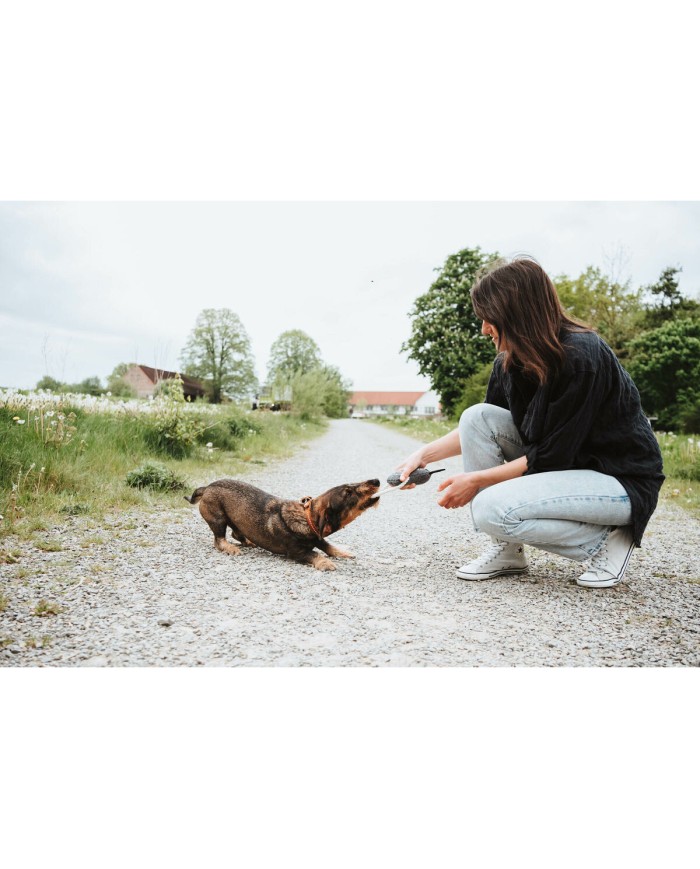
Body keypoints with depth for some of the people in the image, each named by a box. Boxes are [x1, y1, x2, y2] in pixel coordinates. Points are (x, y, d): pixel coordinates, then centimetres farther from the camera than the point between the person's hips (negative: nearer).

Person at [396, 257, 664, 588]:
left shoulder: (580, 357, -25)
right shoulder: (510, 360, -2)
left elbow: (552, 456, -23)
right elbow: (480, 426, 11)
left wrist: (478, 479, -17)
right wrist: (424, 454, 1)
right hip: (562, 463, 8)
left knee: (492, 508, -27)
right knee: (477, 416, -9)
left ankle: (606, 540, -4)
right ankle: (506, 550, -4)